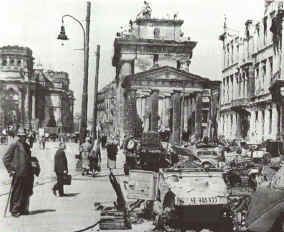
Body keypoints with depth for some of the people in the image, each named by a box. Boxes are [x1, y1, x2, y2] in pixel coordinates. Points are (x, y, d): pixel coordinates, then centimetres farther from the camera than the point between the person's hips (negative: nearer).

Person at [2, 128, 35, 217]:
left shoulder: (27, 146, 16)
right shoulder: (14, 145, -4)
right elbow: (5, 158, -6)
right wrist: (10, 170, -9)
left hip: (28, 174, 7)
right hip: (18, 173, -6)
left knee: (26, 192, 10)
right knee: (16, 193, 0)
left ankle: (23, 209, 21)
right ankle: (14, 210, 10)